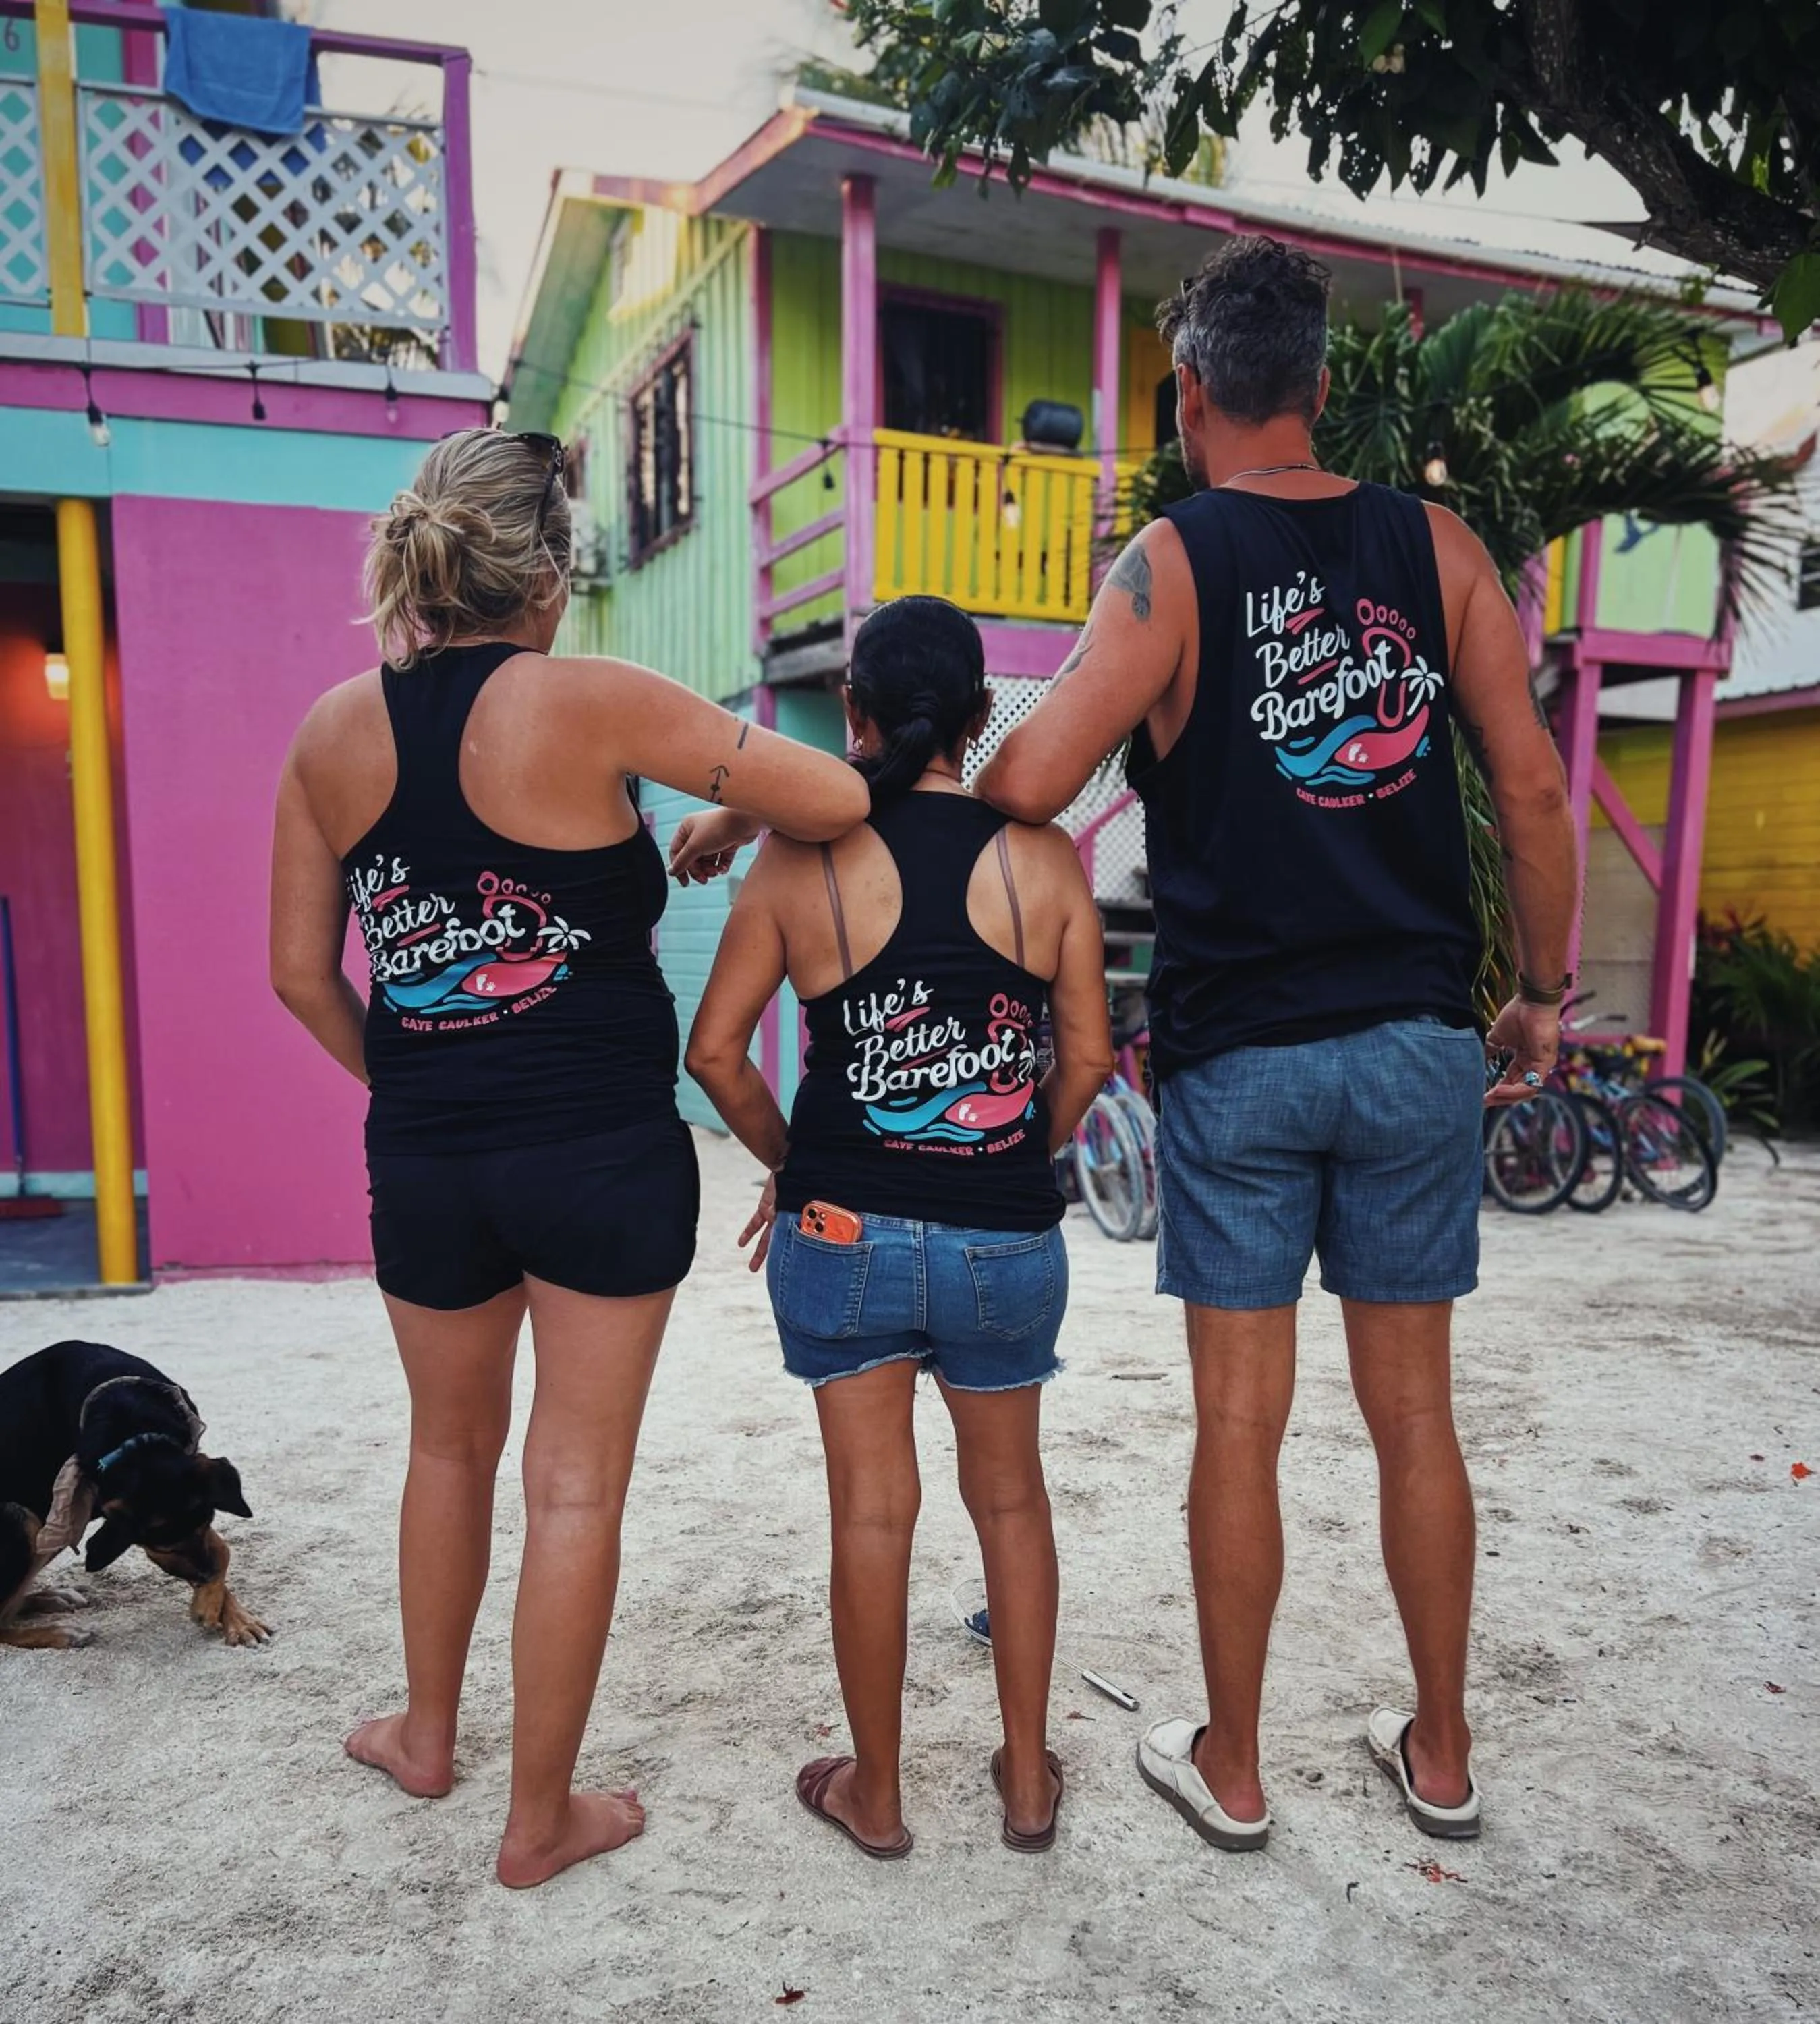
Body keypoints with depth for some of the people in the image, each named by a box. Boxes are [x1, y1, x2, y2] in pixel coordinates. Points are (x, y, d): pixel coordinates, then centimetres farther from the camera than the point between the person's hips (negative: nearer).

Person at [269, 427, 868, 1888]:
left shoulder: (333, 732, 1)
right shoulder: (591, 704, -14)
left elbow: (301, 970, 5)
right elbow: (837, 799, -14)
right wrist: (728, 819, 6)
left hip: (424, 1154, 5)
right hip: (602, 1150, -4)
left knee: (452, 1443, 26)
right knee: (576, 1482, 10)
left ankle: (428, 1734, 46)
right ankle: (542, 1818, 26)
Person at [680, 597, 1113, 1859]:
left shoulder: (800, 859, -6)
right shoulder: (1043, 856, -5)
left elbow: (715, 1053, -4)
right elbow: (1089, 1056, -3)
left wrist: (790, 1164, 10)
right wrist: (1020, 1167, 12)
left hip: (844, 1232, -1)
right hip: (1008, 1236, 1)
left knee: (874, 1510, 11)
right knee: (1011, 1497, 19)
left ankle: (875, 1792, 29)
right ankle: (1029, 1778, 34)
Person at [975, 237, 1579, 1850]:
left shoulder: (1173, 563, -5)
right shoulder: (1435, 545, 5)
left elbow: (1028, 785, -15)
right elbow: (1533, 783, 3)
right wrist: (1544, 993, 12)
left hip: (1237, 1053, -3)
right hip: (1418, 1045, 3)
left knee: (1241, 1425, 8)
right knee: (1416, 1414, 15)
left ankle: (1231, 1767, 25)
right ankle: (1440, 1751, 31)